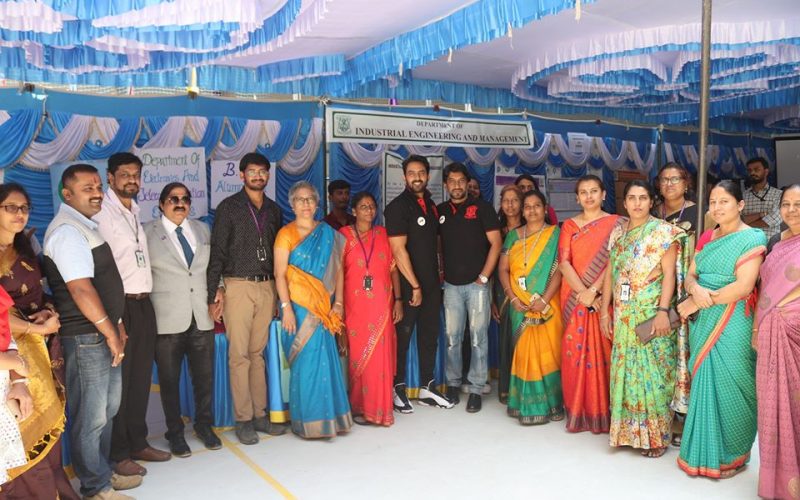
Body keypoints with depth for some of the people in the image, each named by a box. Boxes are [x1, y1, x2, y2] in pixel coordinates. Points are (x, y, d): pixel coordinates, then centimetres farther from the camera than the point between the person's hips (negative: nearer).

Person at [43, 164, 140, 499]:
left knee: (107, 409, 19)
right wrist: (110, 333, -18)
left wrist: (117, 325, 17)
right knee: (90, 416, 2)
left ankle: (103, 472, 34)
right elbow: (80, 289, -22)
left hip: (104, 333, 10)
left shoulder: (86, 227, 15)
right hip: (86, 337, -10)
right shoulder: (67, 231, -15)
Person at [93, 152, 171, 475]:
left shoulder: (136, 212, 16)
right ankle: (118, 453, 13)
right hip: (119, 305, -7)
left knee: (141, 378, 14)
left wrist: (145, 297, 11)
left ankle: (138, 442, 27)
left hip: (144, 304, 8)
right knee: (118, 380, 2)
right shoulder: (102, 213, -9)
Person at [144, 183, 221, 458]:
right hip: (168, 319, -3)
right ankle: (175, 432, 25)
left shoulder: (202, 229, 12)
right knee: (169, 380, 8)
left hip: (202, 317, 3)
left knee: (205, 376, 10)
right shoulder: (147, 232, -1)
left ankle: (204, 424, 29)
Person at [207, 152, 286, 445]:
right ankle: (243, 420, 6)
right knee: (239, 355, -3)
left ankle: (260, 414, 16)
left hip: (267, 286, 4)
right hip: (238, 286, -4)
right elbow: (217, 252, -3)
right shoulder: (229, 207, 0)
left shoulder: (273, 210, 13)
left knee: (259, 353, 9)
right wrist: (214, 293, -9)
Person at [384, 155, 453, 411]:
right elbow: (398, 250, -15)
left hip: (432, 284, 7)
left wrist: (438, 272, 10)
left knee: (430, 335, 11)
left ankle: (427, 387, 21)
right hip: (408, 285, -7)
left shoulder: (431, 205, 12)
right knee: (403, 336, 2)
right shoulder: (397, 206, -9)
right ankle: (398, 389, 14)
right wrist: (415, 286, -15)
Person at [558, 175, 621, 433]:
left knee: (602, 353, 0)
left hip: (604, 298, -2)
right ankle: (578, 411, 14)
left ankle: (602, 412, 12)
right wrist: (582, 292, -12)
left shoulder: (616, 224, 3)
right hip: (574, 299, 2)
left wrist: (594, 290, -15)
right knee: (575, 353, 3)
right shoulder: (569, 225, 10)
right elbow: (564, 262, 0)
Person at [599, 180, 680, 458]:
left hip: (651, 313, -5)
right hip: (624, 315, 5)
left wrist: (663, 311, -18)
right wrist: (604, 310, 9)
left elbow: (669, 274, -9)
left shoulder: (663, 232, -3)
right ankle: (629, 430, 21)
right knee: (625, 370, 9)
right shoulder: (618, 233, 11)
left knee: (652, 372, -1)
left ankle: (656, 435, 11)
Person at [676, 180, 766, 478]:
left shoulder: (751, 239, -9)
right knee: (704, 384, 11)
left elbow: (743, 286, -18)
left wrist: (697, 302, -14)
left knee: (727, 386, 1)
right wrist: (695, 289, -14)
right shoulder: (707, 237, 12)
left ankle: (730, 454, 18)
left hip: (732, 325, -6)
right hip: (703, 323, 6)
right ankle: (704, 450, 24)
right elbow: (690, 275, 11)